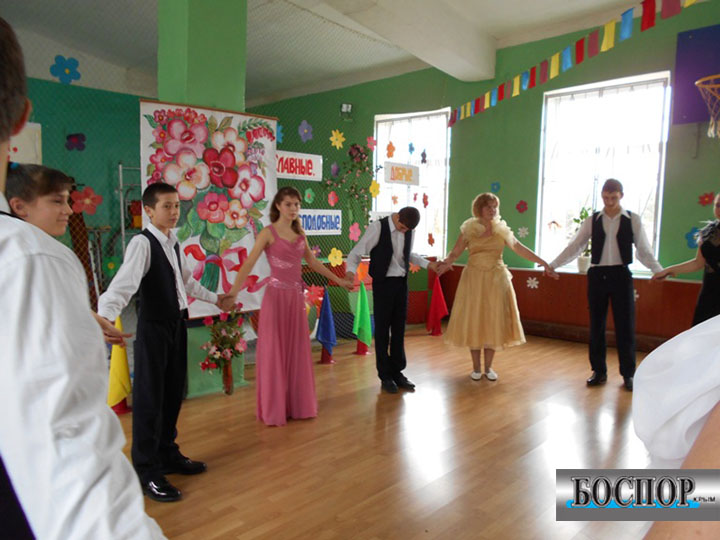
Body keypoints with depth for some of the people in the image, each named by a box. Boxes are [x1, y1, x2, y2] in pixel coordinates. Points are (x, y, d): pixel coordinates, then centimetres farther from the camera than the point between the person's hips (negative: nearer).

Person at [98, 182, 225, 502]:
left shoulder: (173, 243, 10)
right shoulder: (142, 243, -15)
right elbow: (125, 281, -29)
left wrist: (214, 298, 36)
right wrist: (105, 316, -45)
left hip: (177, 323, 8)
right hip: (154, 327, -8)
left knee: (173, 393, 16)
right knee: (149, 398, 0)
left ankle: (167, 454, 33)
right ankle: (147, 472, 13)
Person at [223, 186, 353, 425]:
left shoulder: (299, 232, 10)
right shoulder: (268, 233, -7)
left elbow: (313, 262, 20)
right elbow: (247, 265, -16)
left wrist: (339, 280, 22)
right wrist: (232, 294, -28)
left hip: (297, 296, 6)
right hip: (276, 295, -5)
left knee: (297, 350, 10)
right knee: (274, 351, 2)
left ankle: (298, 404, 23)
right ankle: (274, 409, 14)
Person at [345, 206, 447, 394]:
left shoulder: (408, 230, 2)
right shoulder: (377, 227, -14)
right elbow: (356, 252, -13)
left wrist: (428, 264, 7)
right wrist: (351, 270, -31)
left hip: (401, 283, 5)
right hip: (383, 283, -5)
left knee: (399, 329, 12)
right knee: (382, 329, 4)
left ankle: (397, 372, 26)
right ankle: (385, 376, 17)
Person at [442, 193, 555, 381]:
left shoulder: (502, 229, 5)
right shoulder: (469, 229, 0)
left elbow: (519, 248, 2)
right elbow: (454, 253, -5)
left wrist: (542, 262, -6)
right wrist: (443, 264, -25)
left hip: (496, 279, 2)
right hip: (474, 279, -1)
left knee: (493, 321, 3)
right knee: (473, 321, 2)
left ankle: (488, 367, 16)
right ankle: (476, 367, 15)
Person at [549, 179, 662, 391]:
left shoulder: (633, 220, 3)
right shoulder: (592, 221, 5)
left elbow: (644, 251, 3)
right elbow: (574, 247, 4)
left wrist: (660, 271, -11)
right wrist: (553, 264, -5)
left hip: (621, 275, -1)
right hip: (597, 275, 1)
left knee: (625, 325, 2)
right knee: (596, 325, 7)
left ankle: (628, 374, 17)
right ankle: (599, 371, 20)